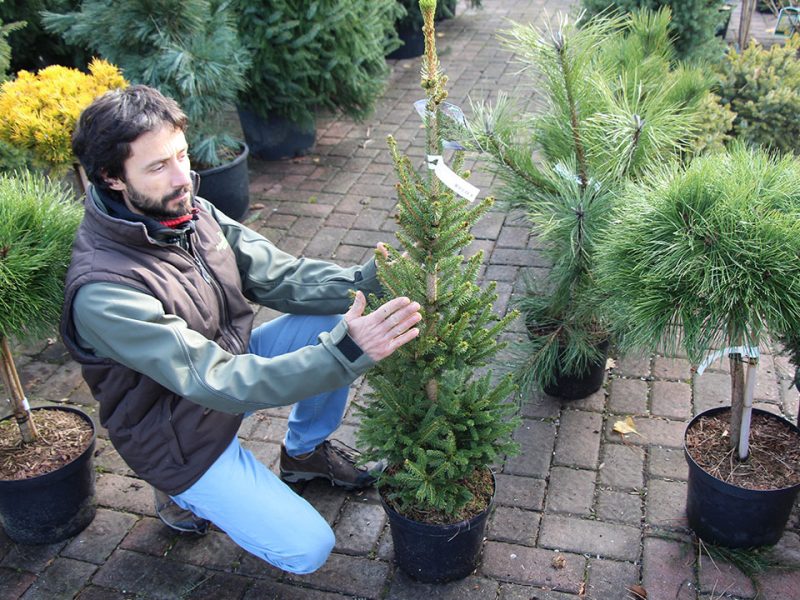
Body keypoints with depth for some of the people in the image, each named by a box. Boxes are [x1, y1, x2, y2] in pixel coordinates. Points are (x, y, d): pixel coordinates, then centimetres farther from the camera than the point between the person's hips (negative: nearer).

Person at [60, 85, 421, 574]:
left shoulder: (193, 214, -10)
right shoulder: (102, 292, -33)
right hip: (183, 436, -7)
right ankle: (182, 494, 13)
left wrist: (365, 280, -24)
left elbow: (279, 276, -7)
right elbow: (215, 381, -36)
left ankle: (305, 451, 14)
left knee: (337, 317, -9)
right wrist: (346, 353, -44)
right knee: (307, 549, -11)